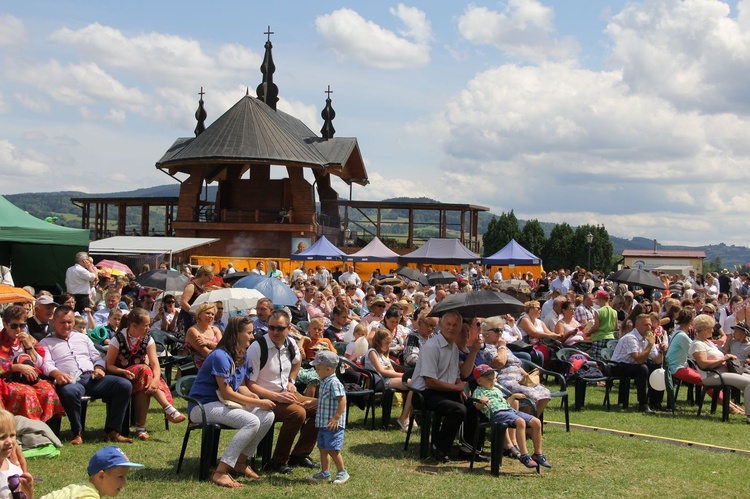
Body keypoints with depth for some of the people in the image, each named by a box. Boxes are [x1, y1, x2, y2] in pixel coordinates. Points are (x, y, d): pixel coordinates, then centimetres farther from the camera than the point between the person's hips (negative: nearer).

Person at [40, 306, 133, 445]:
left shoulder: (82, 338, 32)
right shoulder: (46, 343, 18)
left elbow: (97, 357, 27)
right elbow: (47, 365, 0)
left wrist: (99, 368, 3)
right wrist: (56, 373, -23)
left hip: (92, 377, 4)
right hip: (70, 381, -4)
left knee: (125, 385, -21)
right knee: (70, 391, -44)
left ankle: (112, 430, -17)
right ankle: (77, 433, -22)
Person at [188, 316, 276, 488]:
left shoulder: (242, 356, 9)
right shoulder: (220, 356, -19)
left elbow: (240, 386, 15)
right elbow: (227, 393, -20)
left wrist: (251, 395, -9)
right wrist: (258, 403, -18)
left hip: (224, 404, 9)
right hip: (202, 406, -9)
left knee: (268, 416, -10)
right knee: (252, 421, -29)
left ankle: (240, 461, 2)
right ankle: (220, 472, -26)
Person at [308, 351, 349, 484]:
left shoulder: (334, 383, -17)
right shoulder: (324, 383, 14)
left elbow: (342, 401, -23)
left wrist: (336, 418, -24)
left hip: (333, 424, -10)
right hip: (322, 423, 10)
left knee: (332, 449, -7)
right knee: (323, 448, 13)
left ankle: (342, 472, 5)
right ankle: (325, 472, 21)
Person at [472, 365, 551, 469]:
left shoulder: (496, 389, 33)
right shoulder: (478, 391, 9)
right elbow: (478, 407, -8)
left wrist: (513, 396, 39)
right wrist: (482, 402, -27)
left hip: (510, 410, 8)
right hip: (496, 413, -8)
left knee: (537, 422, -6)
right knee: (520, 422, -36)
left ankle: (538, 454, 3)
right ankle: (524, 455, -35)